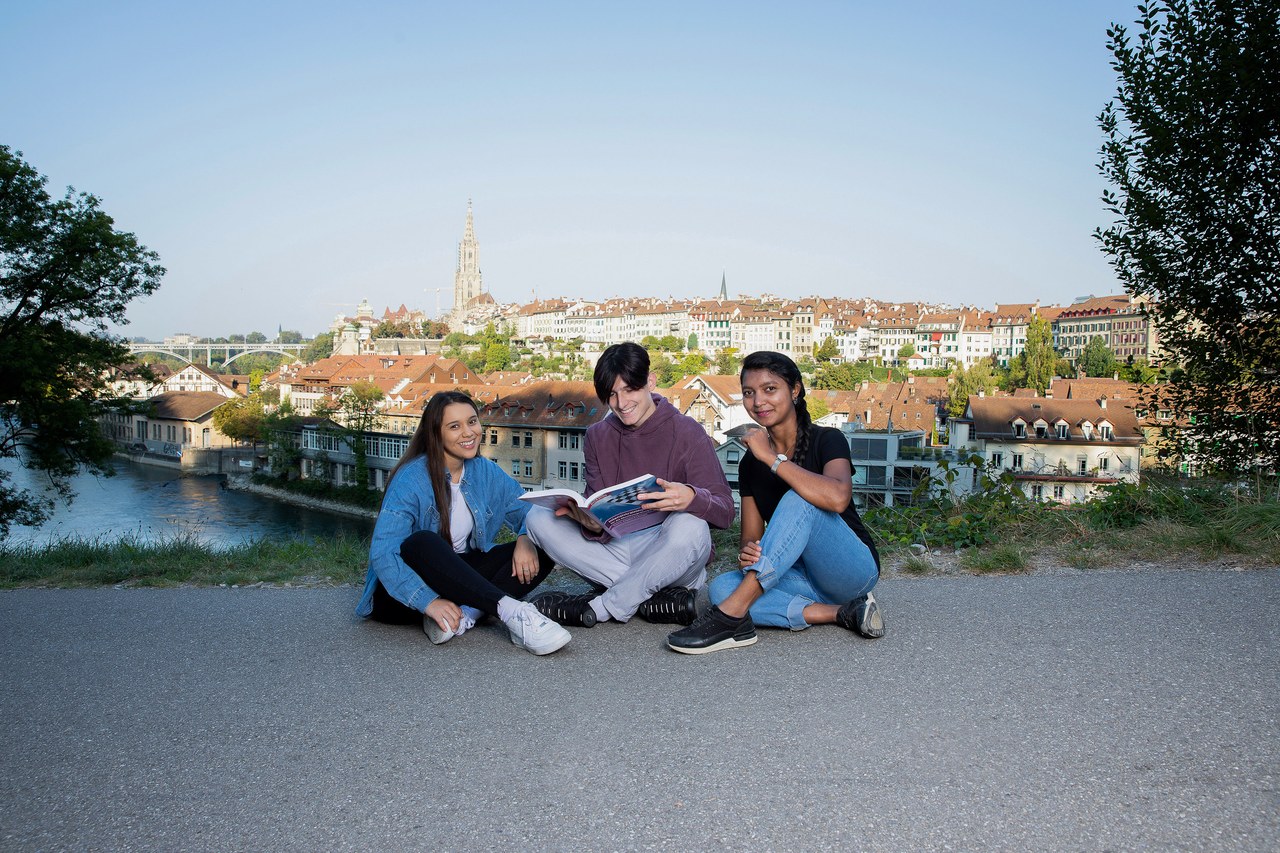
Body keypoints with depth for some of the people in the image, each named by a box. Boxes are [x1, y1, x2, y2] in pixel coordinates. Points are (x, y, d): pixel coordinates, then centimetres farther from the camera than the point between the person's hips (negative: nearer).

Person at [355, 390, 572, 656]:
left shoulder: (486, 472, 2)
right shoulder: (411, 479, -17)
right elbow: (383, 554, -25)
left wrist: (526, 539, -20)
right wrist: (429, 601, -36)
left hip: (460, 578, 6)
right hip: (403, 593, -5)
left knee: (543, 551, -12)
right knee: (422, 542, -37)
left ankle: (466, 614, -30)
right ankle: (511, 611, -44)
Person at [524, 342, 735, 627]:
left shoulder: (687, 433, -5)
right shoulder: (597, 437, 7)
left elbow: (725, 512, -14)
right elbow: (599, 513, 1)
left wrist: (692, 498, -37)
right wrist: (592, 524, -25)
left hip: (669, 558, -4)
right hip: (617, 550, 4)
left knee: (689, 527, -37)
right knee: (538, 518, -14)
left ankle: (597, 608, -18)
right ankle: (658, 598, -20)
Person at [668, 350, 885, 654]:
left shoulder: (827, 440, -10)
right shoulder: (751, 462, 5)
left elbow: (837, 499, -33)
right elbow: (752, 536, 4)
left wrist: (772, 458, -26)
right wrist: (747, 554, -21)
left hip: (855, 570, -5)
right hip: (807, 578, 5)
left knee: (797, 501, -31)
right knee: (721, 587, -22)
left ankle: (732, 614, -34)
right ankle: (841, 614, -21)